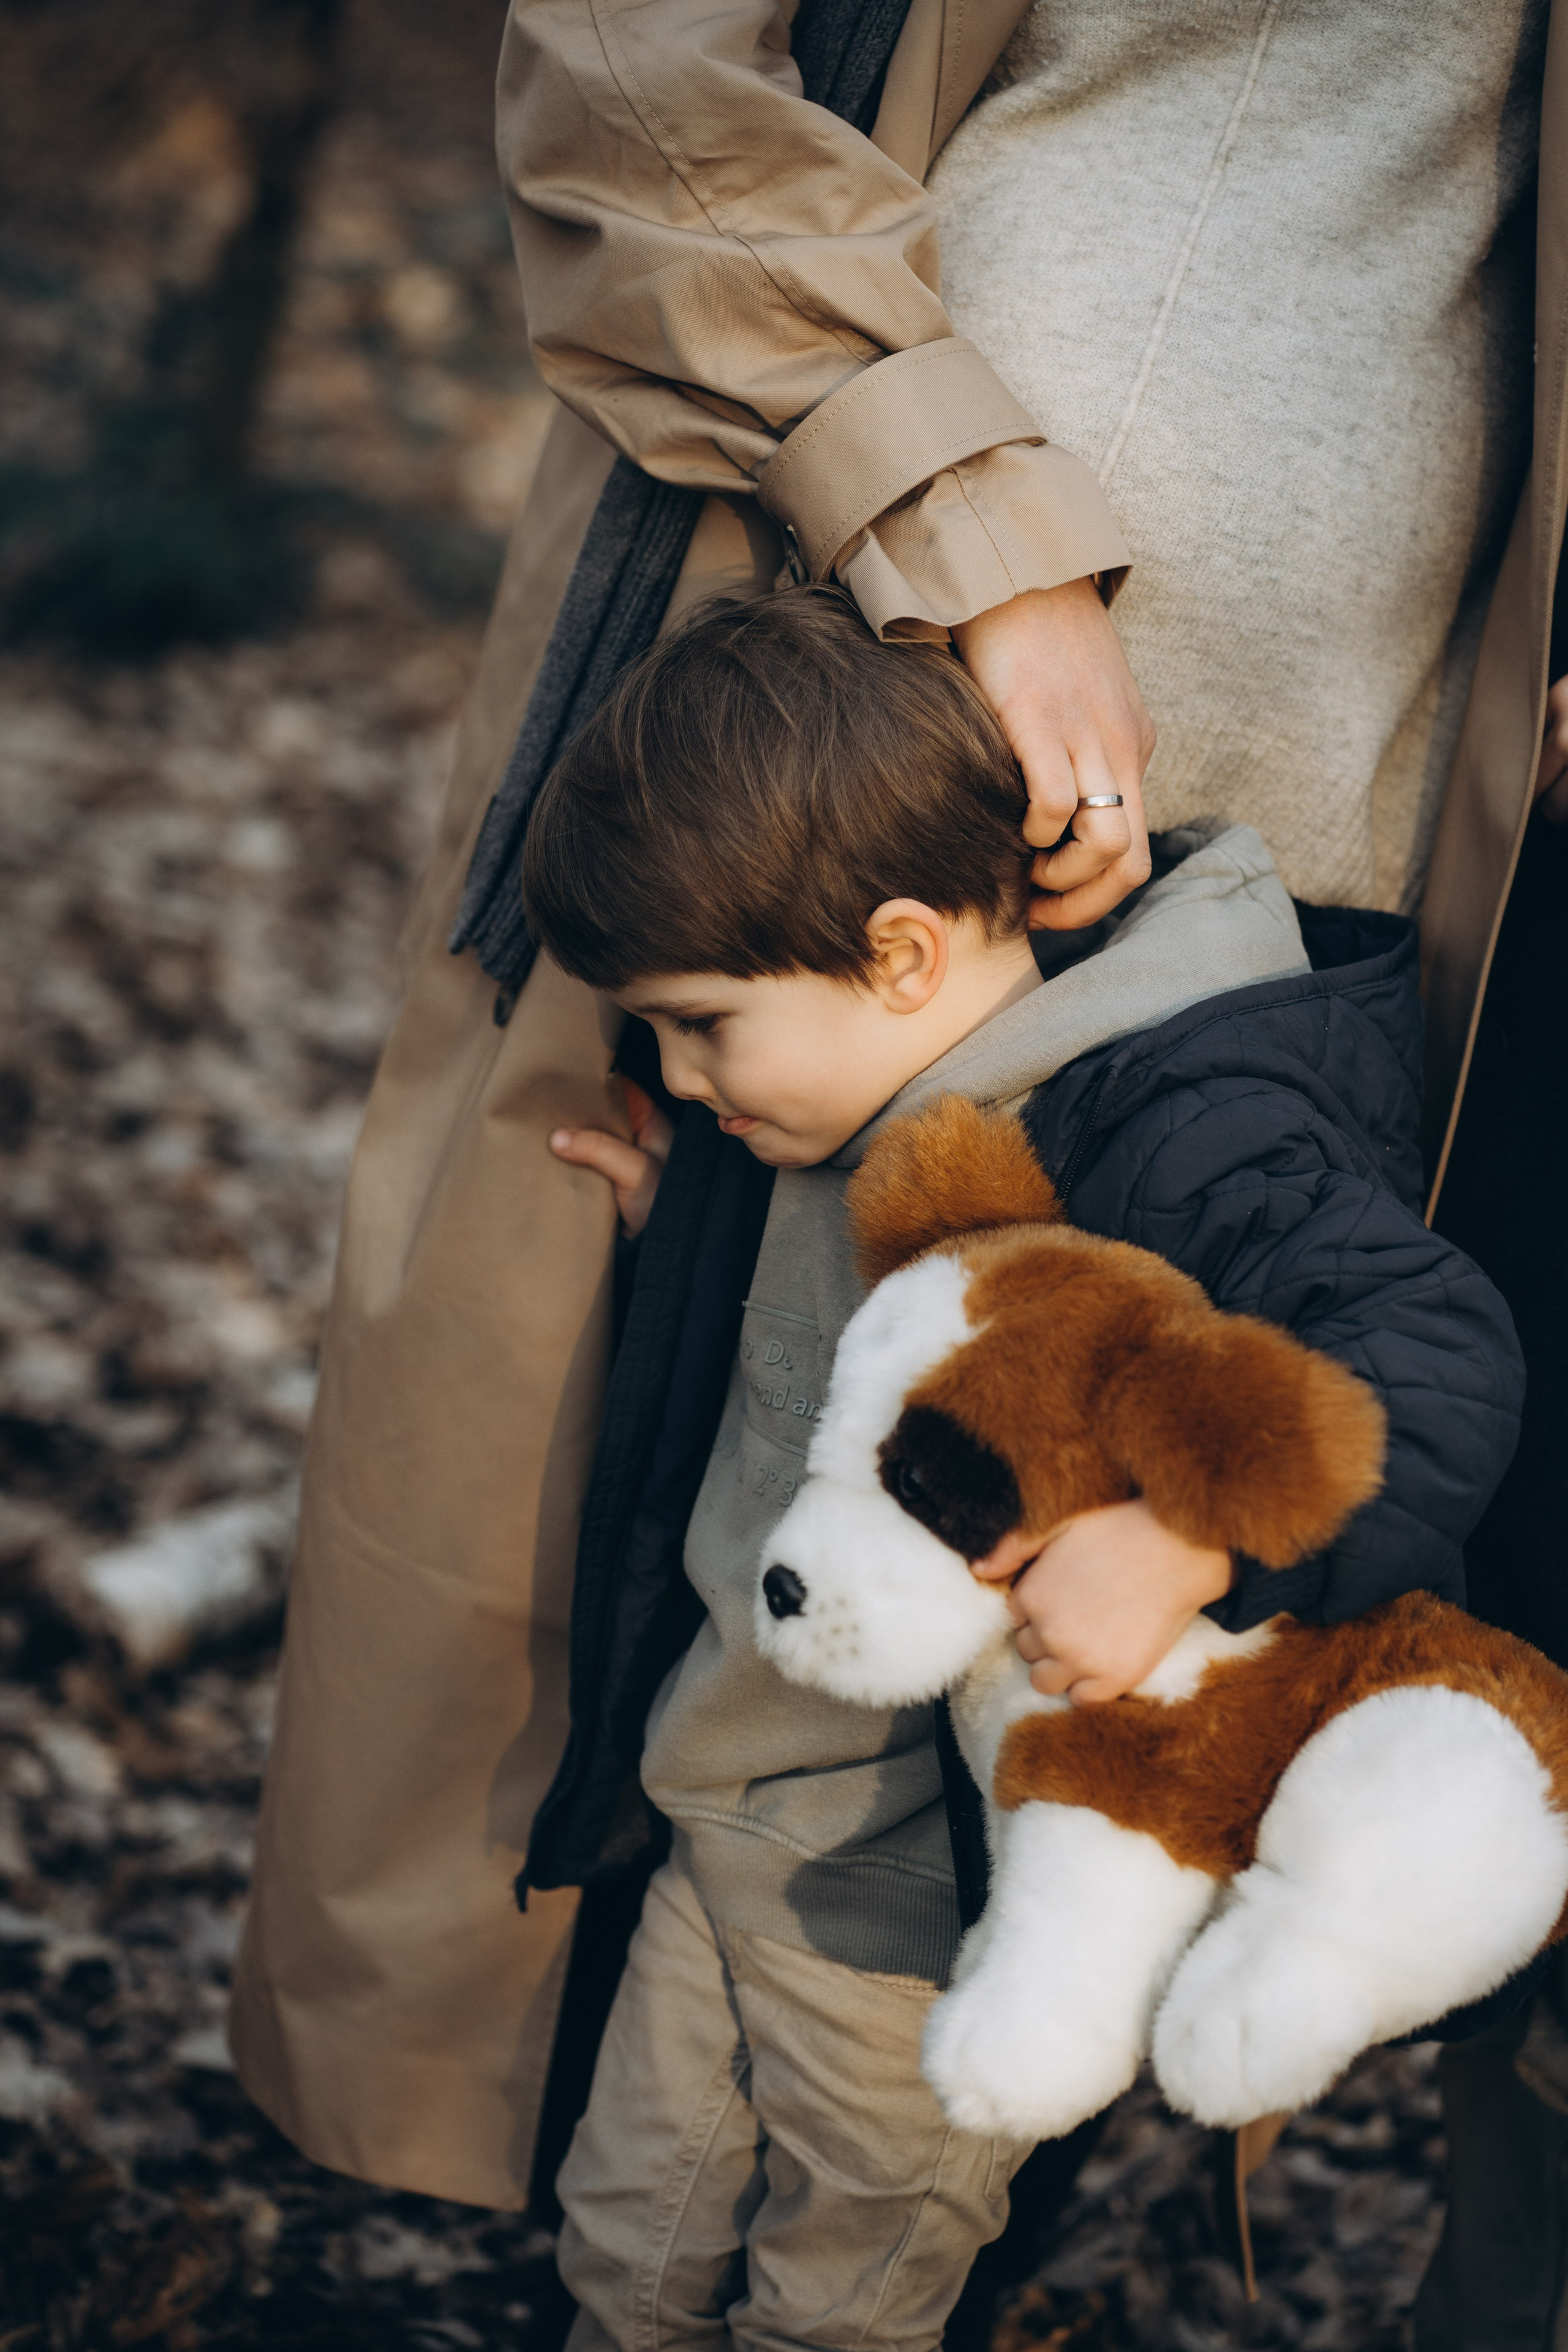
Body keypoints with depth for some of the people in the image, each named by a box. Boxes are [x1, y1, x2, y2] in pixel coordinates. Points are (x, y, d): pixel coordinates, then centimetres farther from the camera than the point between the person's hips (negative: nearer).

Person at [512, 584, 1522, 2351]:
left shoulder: (1176, 1145, -26)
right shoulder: (857, 1127, 3)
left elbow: (1439, 1360, -36)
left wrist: (1178, 1544, -45)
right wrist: (689, 1244, 10)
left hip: (931, 1890, -7)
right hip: (730, 1812, 8)